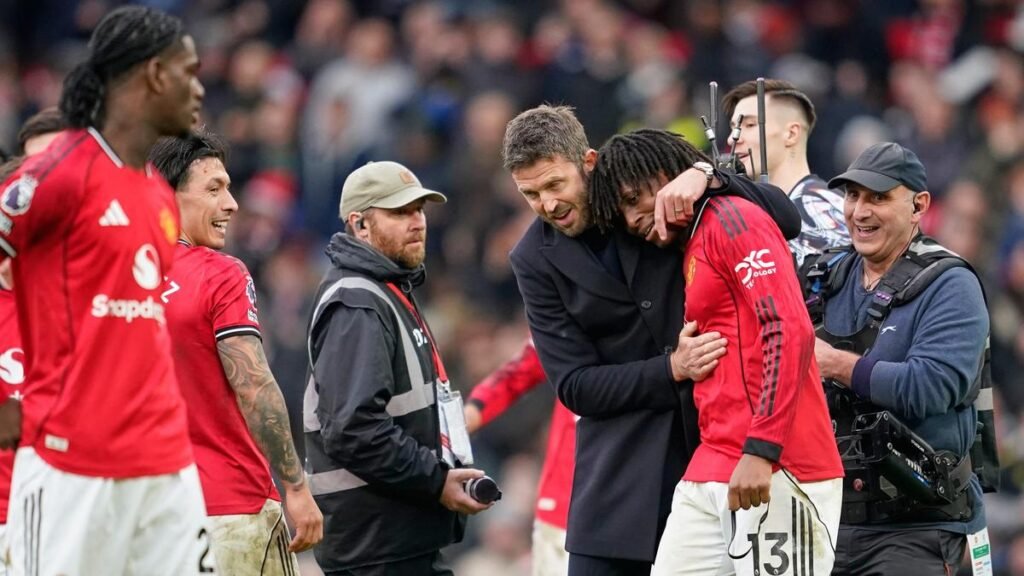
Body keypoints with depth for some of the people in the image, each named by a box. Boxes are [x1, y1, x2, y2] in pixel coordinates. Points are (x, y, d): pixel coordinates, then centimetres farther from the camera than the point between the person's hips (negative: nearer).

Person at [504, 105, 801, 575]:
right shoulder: (535, 259, 0)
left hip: (715, 432, 0)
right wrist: (671, 369, -17)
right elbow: (575, 386, -3)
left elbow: (786, 219, -3)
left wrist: (706, 177, -20)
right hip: (624, 462, 0)